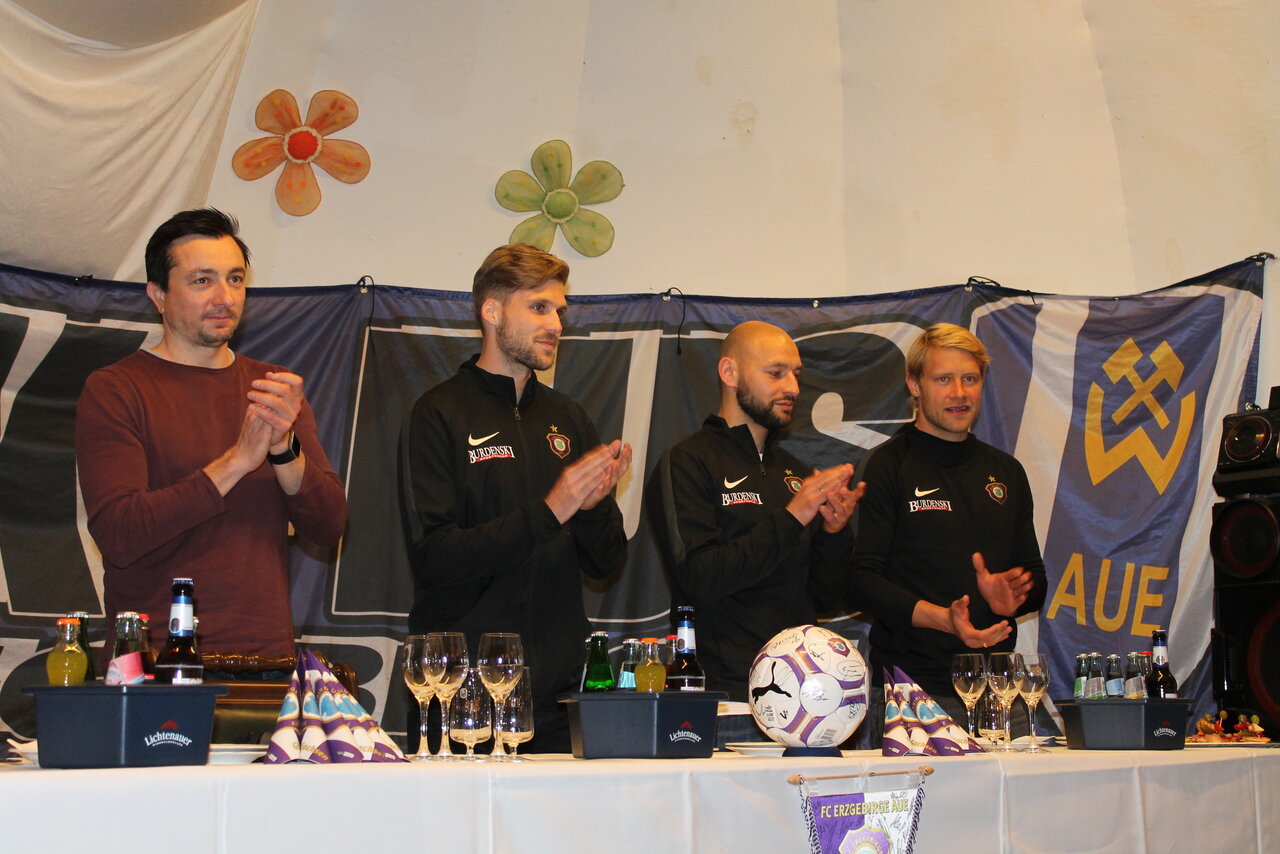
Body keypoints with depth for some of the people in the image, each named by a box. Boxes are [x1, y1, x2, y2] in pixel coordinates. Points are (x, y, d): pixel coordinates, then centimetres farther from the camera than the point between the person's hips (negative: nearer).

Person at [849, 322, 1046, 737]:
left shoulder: (1006, 471, 17)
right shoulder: (887, 465, -1)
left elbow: (1035, 580, 21)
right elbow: (860, 582, -9)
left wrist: (1009, 597, -3)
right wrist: (942, 618, -23)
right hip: (911, 686, -5)